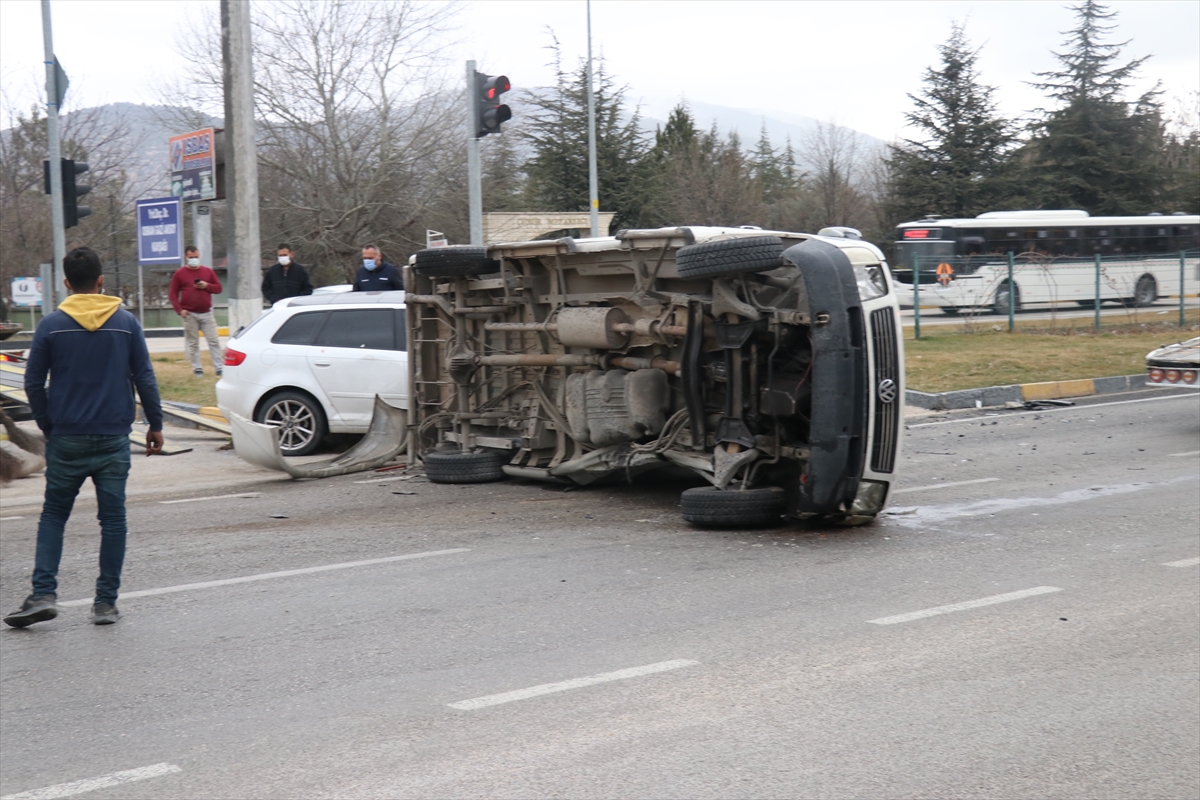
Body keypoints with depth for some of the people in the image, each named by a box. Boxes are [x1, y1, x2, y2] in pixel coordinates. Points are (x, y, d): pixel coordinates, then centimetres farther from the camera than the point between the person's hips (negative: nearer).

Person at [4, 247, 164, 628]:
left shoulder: (51, 325, -1)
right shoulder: (126, 322, 0)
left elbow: (33, 383, 1)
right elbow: (145, 378, 1)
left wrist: (48, 426, 14)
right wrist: (155, 425, 9)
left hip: (66, 439, 0)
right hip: (114, 439, 0)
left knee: (53, 515, 11)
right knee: (112, 520, 6)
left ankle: (43, 594, 0)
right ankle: (106, 602, 7)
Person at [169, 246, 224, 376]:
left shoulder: (208, 271, 9)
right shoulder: (179, 273, 3)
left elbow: (218, 288, 10)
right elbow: (173, 294, 2)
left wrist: (207, 286, -10)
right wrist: (179, 310, -9)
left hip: (206, 313, 1)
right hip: (189, 314, -1)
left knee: (213, 341, -2)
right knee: (193, 343, 2)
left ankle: (219, 367, 0)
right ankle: (197, 368, 9)